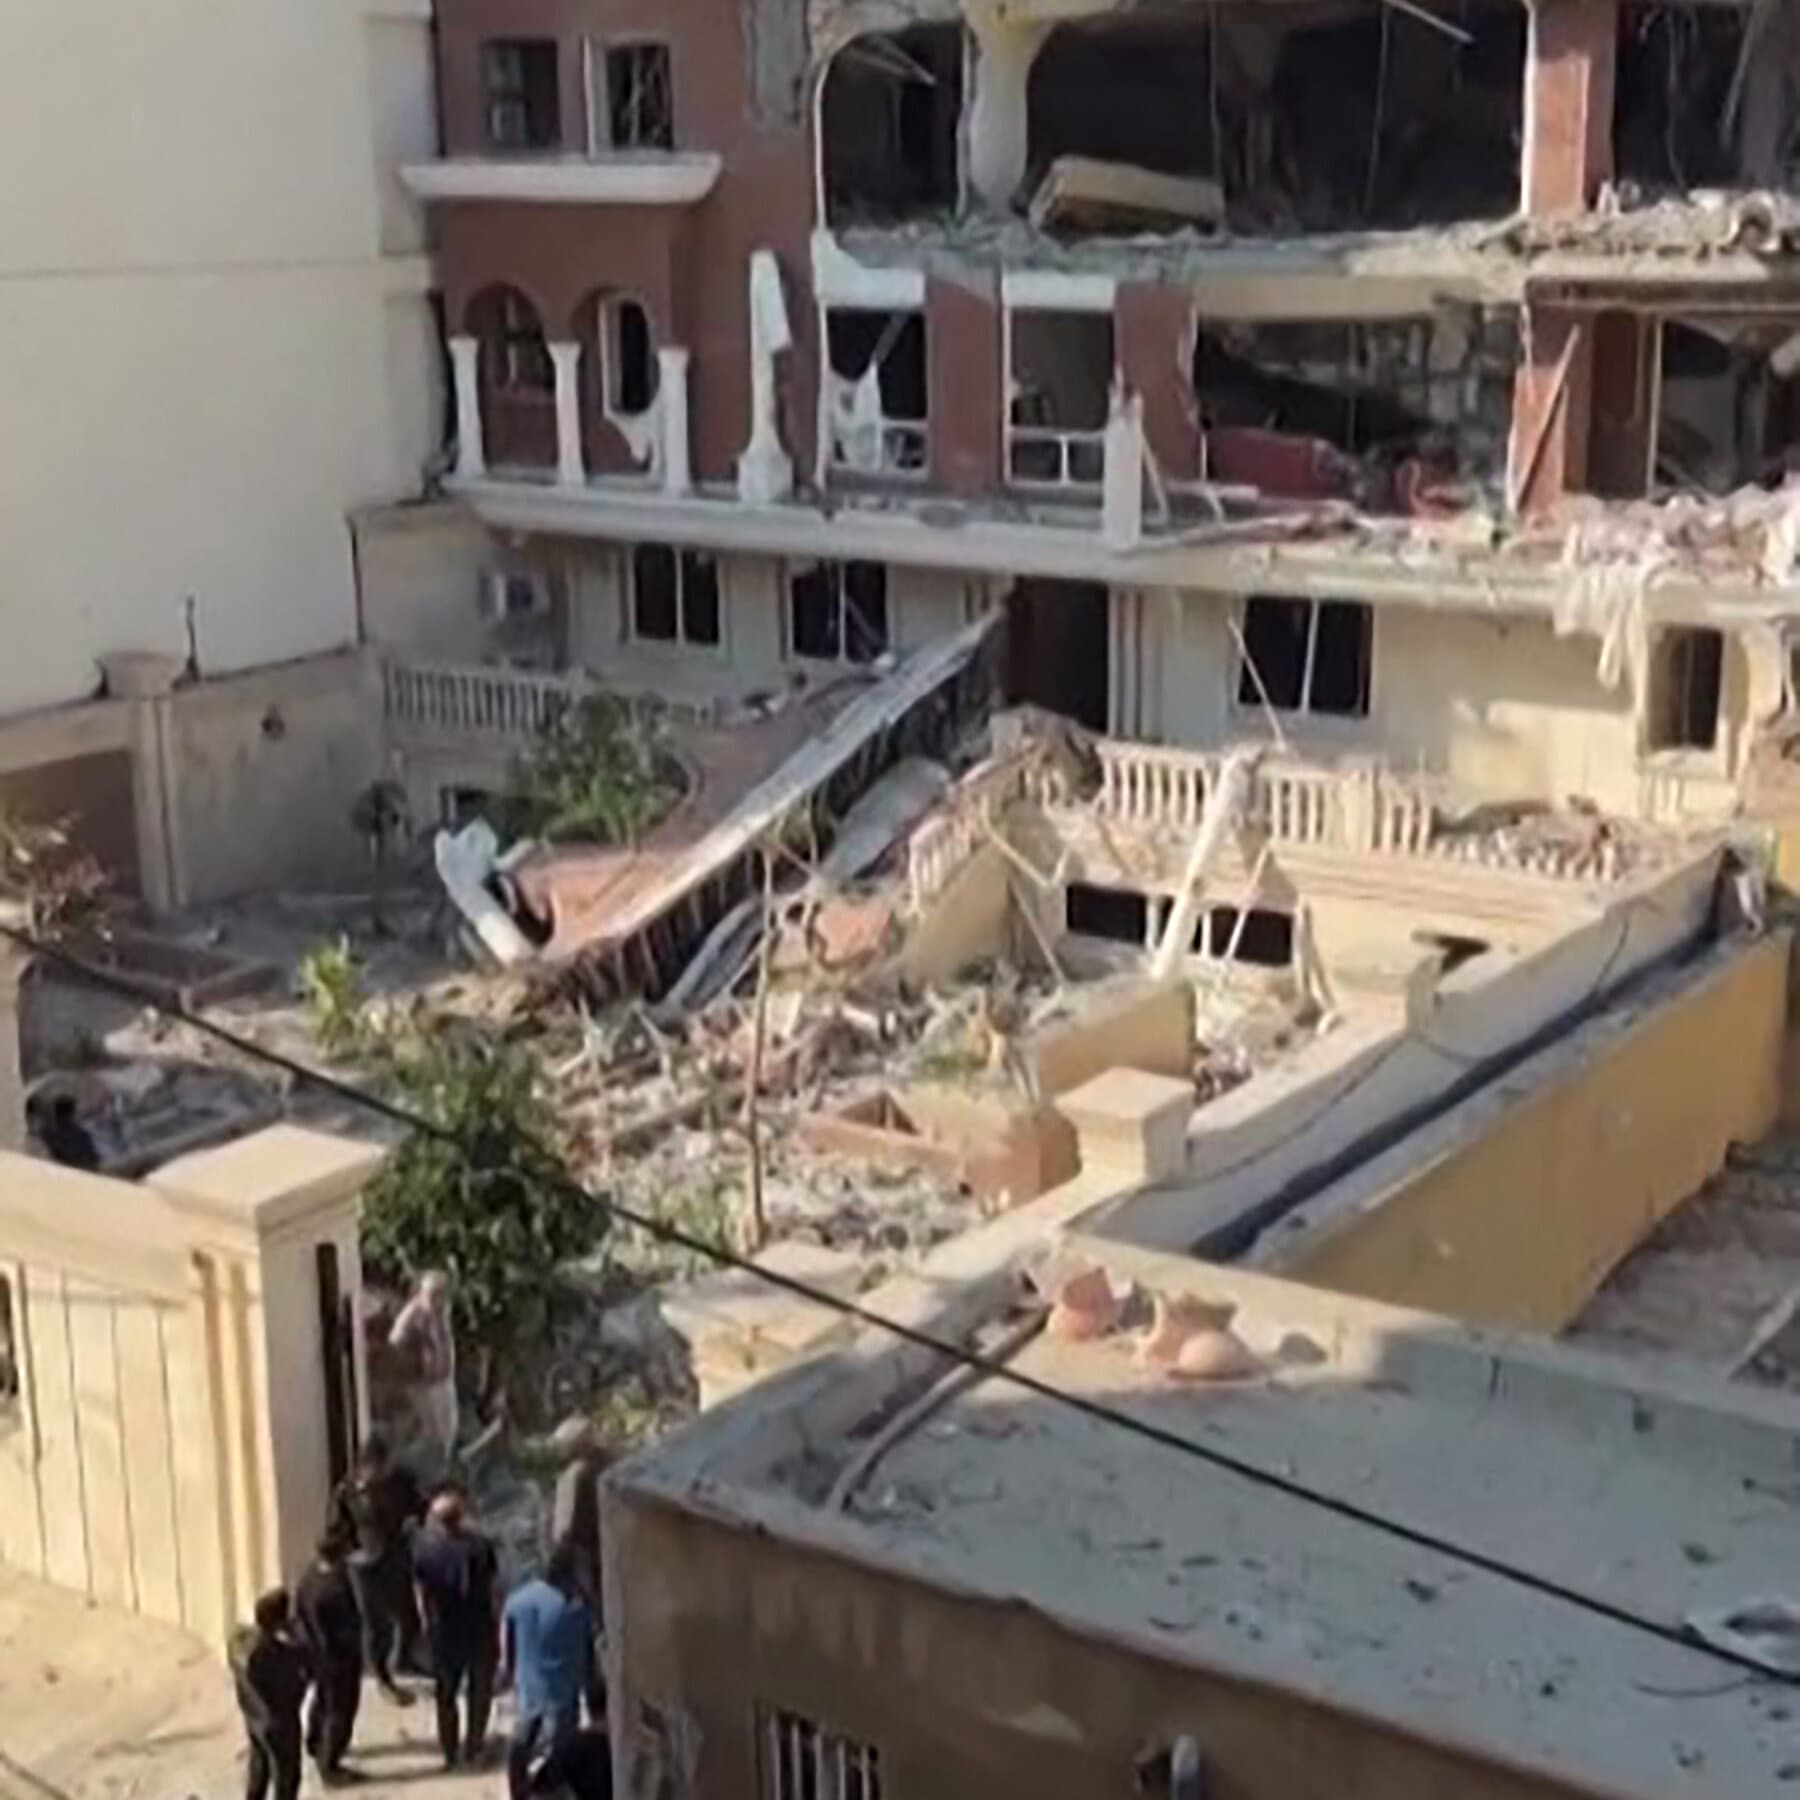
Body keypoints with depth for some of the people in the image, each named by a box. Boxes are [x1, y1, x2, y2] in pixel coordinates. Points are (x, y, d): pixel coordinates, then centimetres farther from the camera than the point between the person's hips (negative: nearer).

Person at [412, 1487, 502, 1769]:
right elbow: (494, 1589, -13)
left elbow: (421, 1592, -7)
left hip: (443, 1630, 1)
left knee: (446, 1693, 20)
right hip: (480, 1628, -1)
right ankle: (472, 1747, 27)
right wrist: (496, 1623, 1)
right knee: (480, 1690, 19)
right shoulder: (481, 1546, -21)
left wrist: (427, 1622, 9)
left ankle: (450, 1751, 29)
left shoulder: (423, 1547, -17)